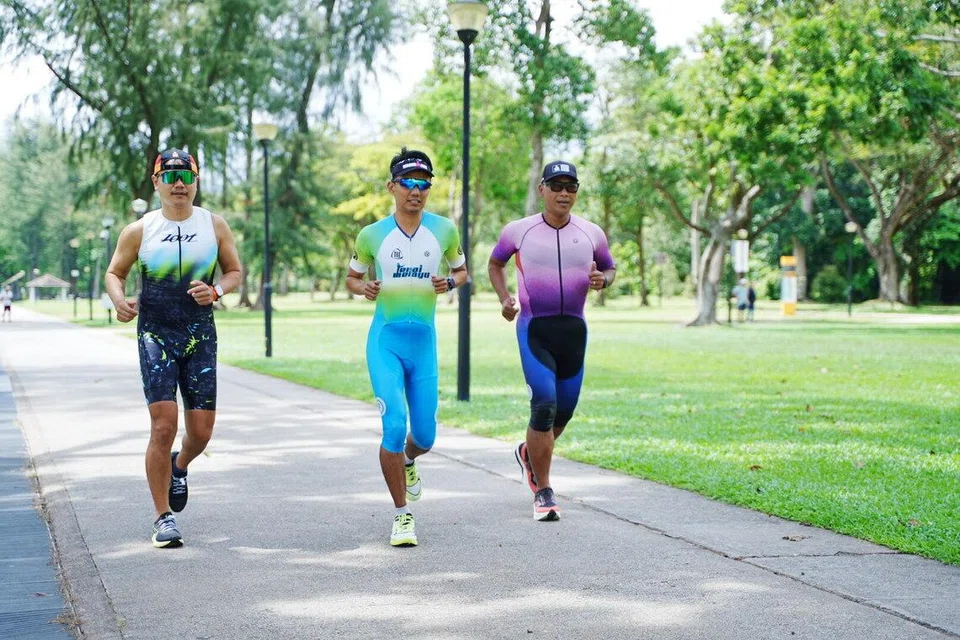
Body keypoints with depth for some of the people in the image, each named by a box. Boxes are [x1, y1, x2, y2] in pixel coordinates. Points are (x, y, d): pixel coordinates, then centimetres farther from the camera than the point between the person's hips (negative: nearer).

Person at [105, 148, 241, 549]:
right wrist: (119, 301, -12)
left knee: (201, 432, 3)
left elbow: (234, 271, 11)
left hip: (200, 336, 2)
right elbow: (114, 272, 9)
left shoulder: (215, 226, 4)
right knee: (163, 426, -12)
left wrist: (216, 291, -11)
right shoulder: (139, 231, 0)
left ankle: (179, 468, 40)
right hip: (155, 335, -2)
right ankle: (163, 517, 0)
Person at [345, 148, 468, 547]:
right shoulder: (372, 235, 0)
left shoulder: (444, 230, 3)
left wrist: (449, 282, -7)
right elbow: (352, 278, 13)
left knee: (424, 436, 6)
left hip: (424, 341, 2)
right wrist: (363, 288, -10)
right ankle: (402, 516, -3)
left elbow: (461, 270, 16)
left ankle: (408, 461, 46)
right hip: (385, 340, -2)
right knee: (394, 425, -17)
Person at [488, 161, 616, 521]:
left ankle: (529, 453, 43)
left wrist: (603, 280, -5)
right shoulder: (518, 231, -1)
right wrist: (504, 299, 0)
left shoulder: (591, 233, 4)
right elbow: (495, 263, 16)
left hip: (574, 329, 3)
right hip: (534, 328, -3)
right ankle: (543, 493, -4)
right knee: (544, 405, -14)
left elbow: (610, 268, 19)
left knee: (565, 409, 10)